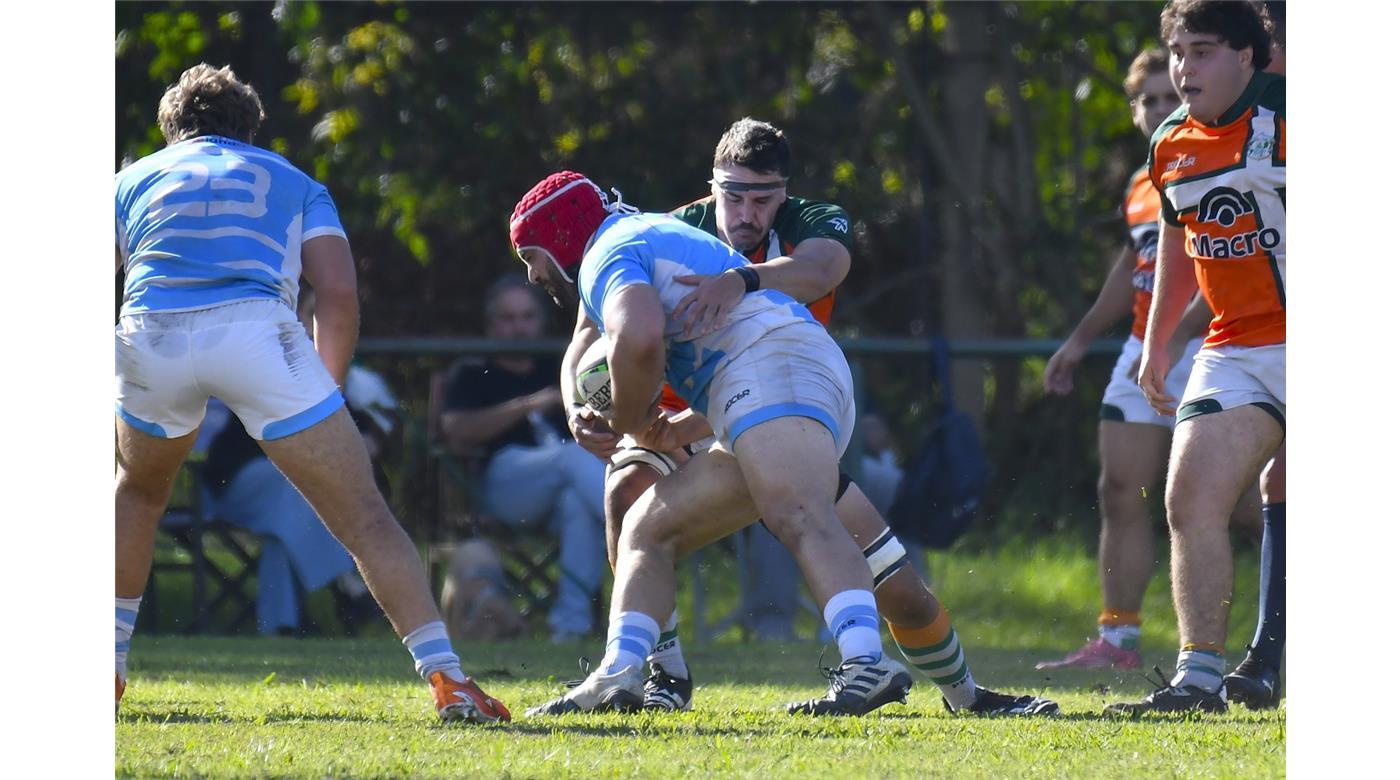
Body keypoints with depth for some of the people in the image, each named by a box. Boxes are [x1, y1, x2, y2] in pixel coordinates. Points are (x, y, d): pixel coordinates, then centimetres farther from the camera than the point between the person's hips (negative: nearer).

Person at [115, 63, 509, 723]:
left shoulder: (135, 179, 30)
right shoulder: (291, 181, 29)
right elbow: (339, 293, 13)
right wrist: (328, 390, 23)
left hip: (149, 334, 2)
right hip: (255, 327, -2)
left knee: (138, 489, 33)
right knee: (363, 518, 3)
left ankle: (107, 666, 31)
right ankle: (445, 679, -9)